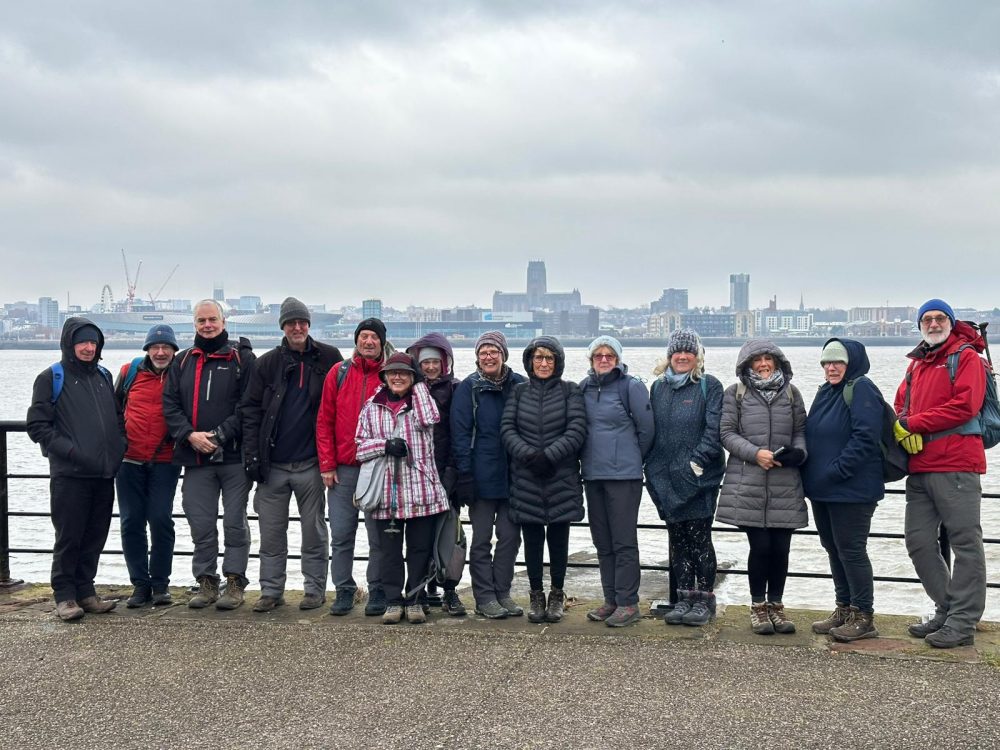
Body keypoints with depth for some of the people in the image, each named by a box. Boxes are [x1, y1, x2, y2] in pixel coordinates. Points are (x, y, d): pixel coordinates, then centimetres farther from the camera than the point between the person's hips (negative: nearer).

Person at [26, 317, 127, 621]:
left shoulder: (104, 376, 16)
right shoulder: (51, 378, -1)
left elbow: (118, 416, 24)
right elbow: (38, 425, -5)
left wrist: (119, 446, 7)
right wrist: (70, 450, -14)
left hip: (104, 473, 5)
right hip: (69, 474, -5)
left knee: (95, 538, 9)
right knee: (69, 538, -1)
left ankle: (85, 591, 19)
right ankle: (65, 596, 9)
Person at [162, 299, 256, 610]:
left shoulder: (242, 358, 0)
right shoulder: (182, 362, 14)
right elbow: (170, 405, 7)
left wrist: (219, 436, -15)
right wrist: (190, 435, -9)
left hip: (234, 457, -4)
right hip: (195, 458, 4)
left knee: (235, 522, 1)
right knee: (201, 526, 7)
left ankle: (235, 583, 9)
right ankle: (206, 582, 16)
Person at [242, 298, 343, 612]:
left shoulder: (328, 358, 2)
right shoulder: (267, 364, 5)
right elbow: (251, 411, 4)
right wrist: (252, 456, -4)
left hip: (310, 463, -1)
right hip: (273, 464, 2)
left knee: (314, 530, 7)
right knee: (271, 532, 6)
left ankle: (315, 588, 17)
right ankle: (271, 590, 16)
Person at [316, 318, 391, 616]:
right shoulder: (339, 374, 6)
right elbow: (324, 421, 6)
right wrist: (327, 464, 0)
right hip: (343, 469, 2)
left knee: (379, 536, 4)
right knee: (341, 536, 4)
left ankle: (378, 593, 13)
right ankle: (344, 592, 14)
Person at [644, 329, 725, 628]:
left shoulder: (709, 386, -2)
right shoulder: (659, 387, 13)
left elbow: (714, 428, -9)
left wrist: (698, 461, -15)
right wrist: (652, 466, 7)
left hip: (698, 476, -5)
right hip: (666, 477, 5)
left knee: (699, 537, -2)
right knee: (677, 539, 9)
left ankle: (705, 599, 9)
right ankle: (684, 597, 17)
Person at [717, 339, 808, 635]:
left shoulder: (791, 393, 13)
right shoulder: (736, 393, 6)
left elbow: (801, 431, 13)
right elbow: (727, 433, 0)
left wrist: (798, 451, -8)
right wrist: (755, 453, -13)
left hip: (785, 486, 2)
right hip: (748, 485, -2)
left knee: (780, 548, 3)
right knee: (760, 546, -2)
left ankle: (775, 605, 19)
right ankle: (758, 607, 14)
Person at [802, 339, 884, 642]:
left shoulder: (861, 390, -11)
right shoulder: (825, 392, 16)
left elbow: (866, 437, -20)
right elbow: (811, 434, 22)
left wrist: (837, 470, -21)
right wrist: (811, 473, 10)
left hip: (851, 489, -9)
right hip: (821, 489, 9)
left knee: (850, 550, -4)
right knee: (833, 548, 14)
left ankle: (863, 616, 6)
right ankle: (844, 609, 25)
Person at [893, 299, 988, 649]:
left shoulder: (966, 357, -1)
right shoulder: (917, 364, 20)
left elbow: (964, 406, -13)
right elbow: (901, 405, 19)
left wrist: (913, 423, -11)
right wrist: (904, 428, -5)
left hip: (956, 466, -8)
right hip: (919, 468, 8)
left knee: (965, 544, -3)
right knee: (919, 541, 9)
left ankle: (962, 623, 0)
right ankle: (946, 610, 21)